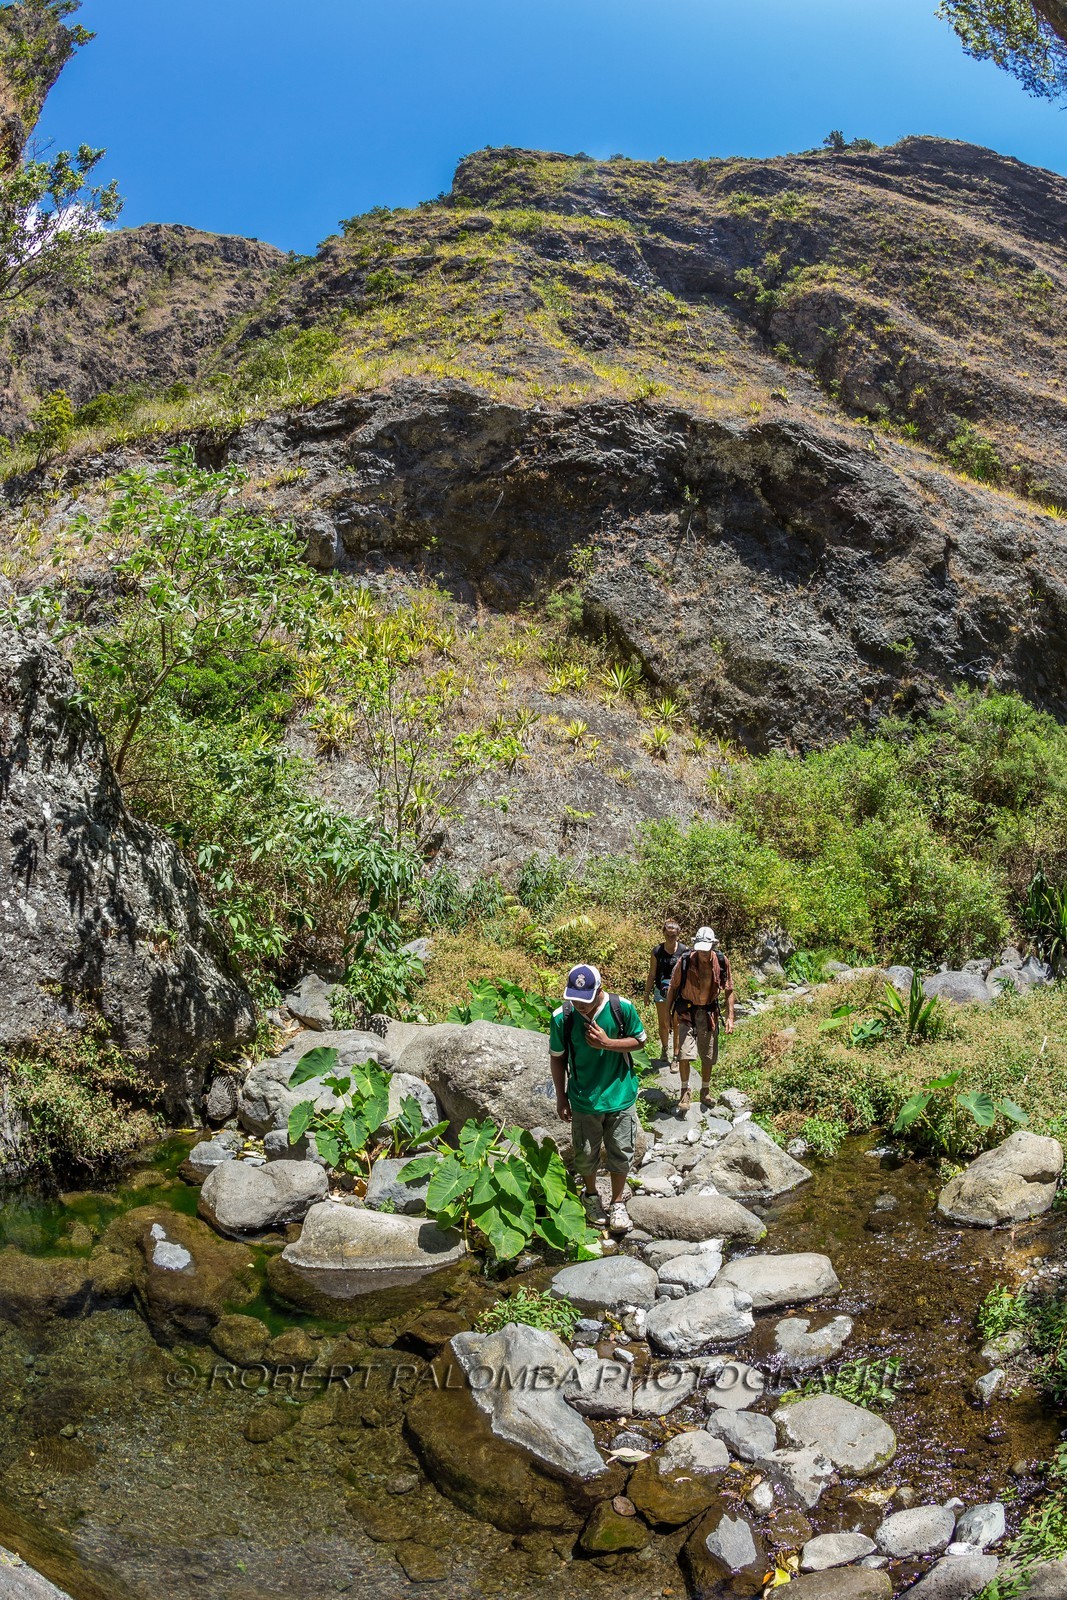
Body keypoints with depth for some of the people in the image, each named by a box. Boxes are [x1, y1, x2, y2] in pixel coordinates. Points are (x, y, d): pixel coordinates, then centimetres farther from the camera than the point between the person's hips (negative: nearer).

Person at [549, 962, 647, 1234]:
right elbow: (558, 1057, -3)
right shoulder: (562, 1017, -18)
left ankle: (617, 1203, 34)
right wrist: (561, 1097, 1)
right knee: (586, 1153, 16)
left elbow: (639, 1040, -4)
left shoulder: (622, 1008, -19)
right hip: (584, 1098, 0)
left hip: (620, 1095, 0)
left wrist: (607, 1043, -22)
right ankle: (590, 1195, 44)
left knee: (621, 1152, 12)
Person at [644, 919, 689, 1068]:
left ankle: (676, 1057, 10)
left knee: (677, 1025, 2)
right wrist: (647, 993, 6)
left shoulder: (684, 951, -7)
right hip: (661, 992, 1)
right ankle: (664, 1049, 36)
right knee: (663, 1024, 11)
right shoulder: (657, 951, -3)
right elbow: (652, 974, 5)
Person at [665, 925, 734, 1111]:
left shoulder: (722, 962, -10)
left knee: (708, 1056, 12)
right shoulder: (685, 961, -15)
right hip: (687, 1011, -2)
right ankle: (685, 1091, 5)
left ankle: (705, 1090, 32)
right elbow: (673, 987, -3)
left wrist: (730, 1017, -4)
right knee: (685, 1053, -13)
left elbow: (728, 990, 0)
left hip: (709, 1013, 2)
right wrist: (667, 1012, -1)